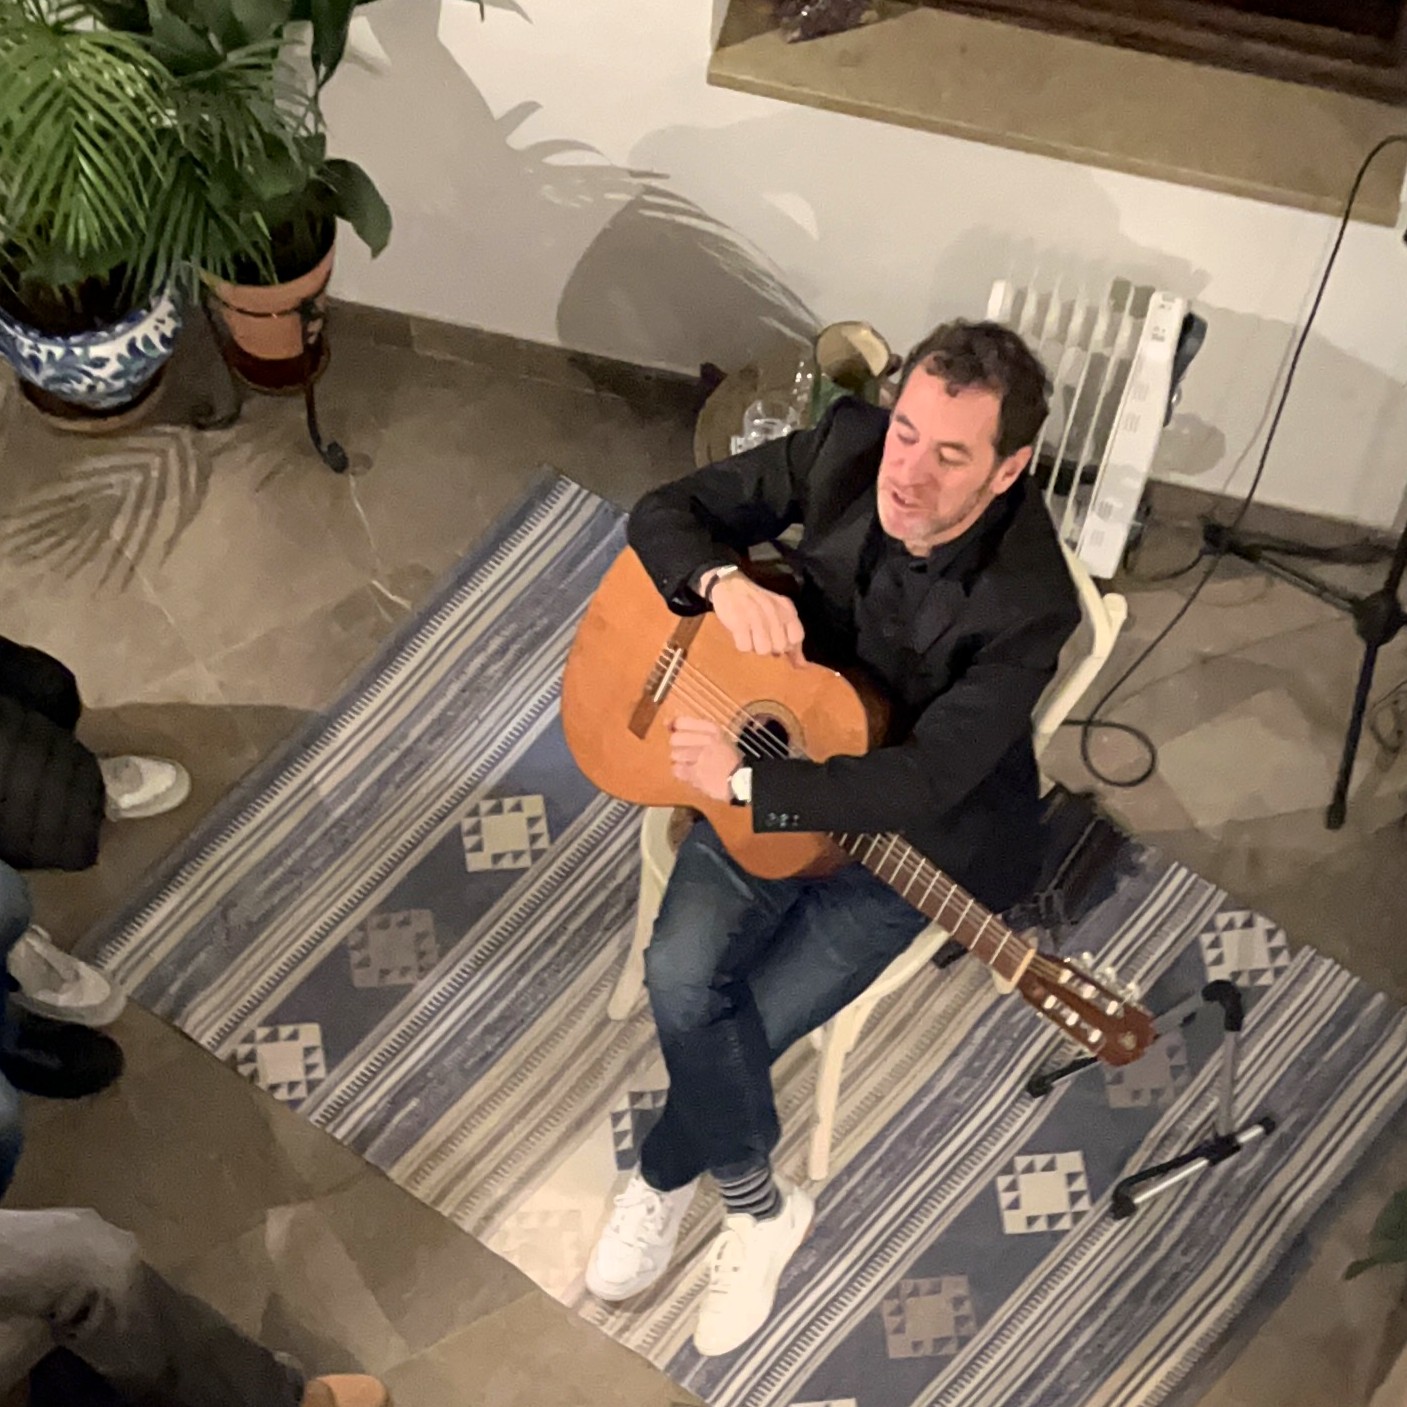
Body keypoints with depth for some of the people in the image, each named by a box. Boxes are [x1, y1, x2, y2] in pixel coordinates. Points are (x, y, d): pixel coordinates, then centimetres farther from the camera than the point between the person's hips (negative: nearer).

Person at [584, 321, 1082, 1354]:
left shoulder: (1030, 603, -30)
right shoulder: (846, 446, -17)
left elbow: (923, 781, -33)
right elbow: (667, 511, -8)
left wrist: (741, 781, -34)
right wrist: (726, 583, -29)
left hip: (921, 830, -4)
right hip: (787, 735, 4)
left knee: (744, 1023, -13)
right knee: (683, 975, -15)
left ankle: (663, 1180, 22)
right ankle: (759, 1210, 13)